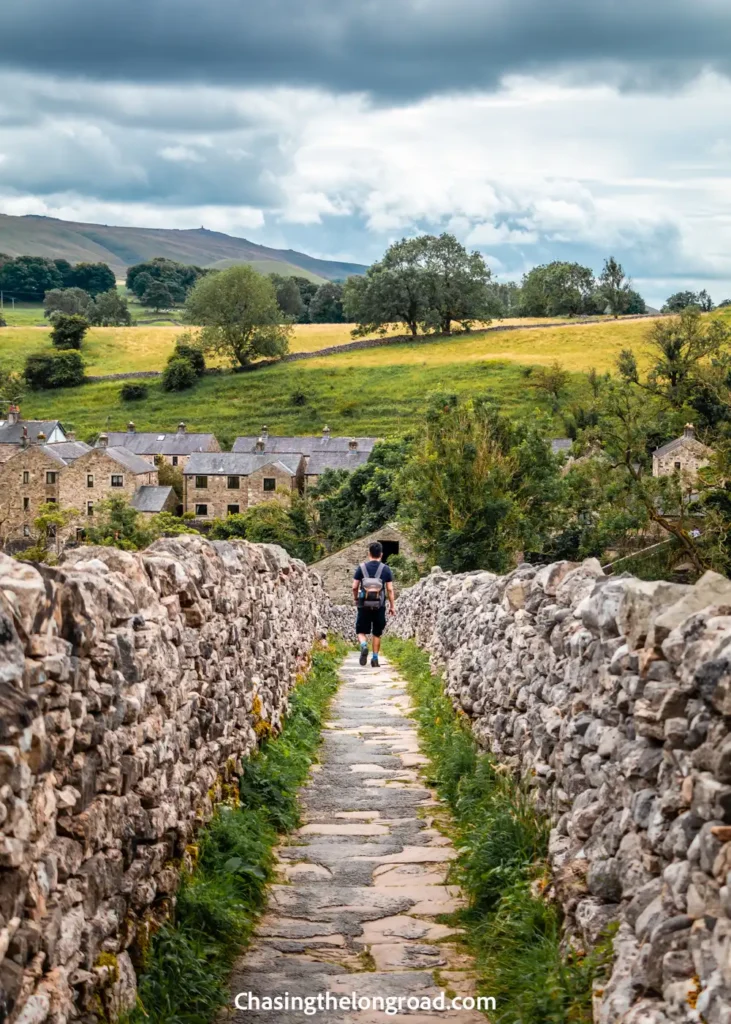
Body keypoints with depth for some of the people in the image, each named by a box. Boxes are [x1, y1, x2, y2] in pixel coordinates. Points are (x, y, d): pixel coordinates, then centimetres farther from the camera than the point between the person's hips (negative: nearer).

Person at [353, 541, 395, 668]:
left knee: (362, 631, 9)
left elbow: (354, 587, 0)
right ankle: (375, 658, 13)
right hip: (379, 606, 0)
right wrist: (392, 606, 4)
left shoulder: (361, 567, 1)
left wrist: (355, 598, 19)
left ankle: (364, 646, -20)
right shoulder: (386, 569, 0)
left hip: (364, 605, 0)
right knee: (377, 634, 12)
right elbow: (390, 590, -3)